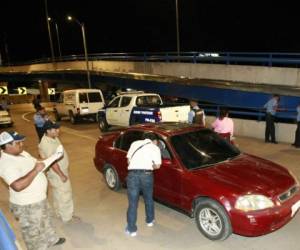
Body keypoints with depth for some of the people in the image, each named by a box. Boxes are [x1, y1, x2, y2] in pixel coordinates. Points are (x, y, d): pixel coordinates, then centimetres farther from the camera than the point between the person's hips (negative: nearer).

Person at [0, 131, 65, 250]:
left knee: (45, 221, 30)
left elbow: (35, 163, 17)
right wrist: (36, 170, -33)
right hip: (26, 205, -10)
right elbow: (18, 186, -39)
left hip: (39, 198, 10)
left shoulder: (22, 153, 1)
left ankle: (51, 239, 53)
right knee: (33, 231, 14)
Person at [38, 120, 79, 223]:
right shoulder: (47, 144, -29)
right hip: (57, 174, -10)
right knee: (65, 195, 2)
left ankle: (59, 213, 39)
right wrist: (61, 175, -23)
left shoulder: (53, 138, 1)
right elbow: (52, 162, -28)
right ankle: (67, 217, 16)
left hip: (62, 170, 10)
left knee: (58, 195, 23)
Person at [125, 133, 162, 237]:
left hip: (132, 174, 1)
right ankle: (150, 220, 40)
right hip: (146, 174, 0)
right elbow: (157, 165, 5)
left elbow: (129, 160, 14)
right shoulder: (155, 148, 10)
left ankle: (131, 229, 14)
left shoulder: (135, 143, 17)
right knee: (148, 199, 23)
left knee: (132, 203, 7)